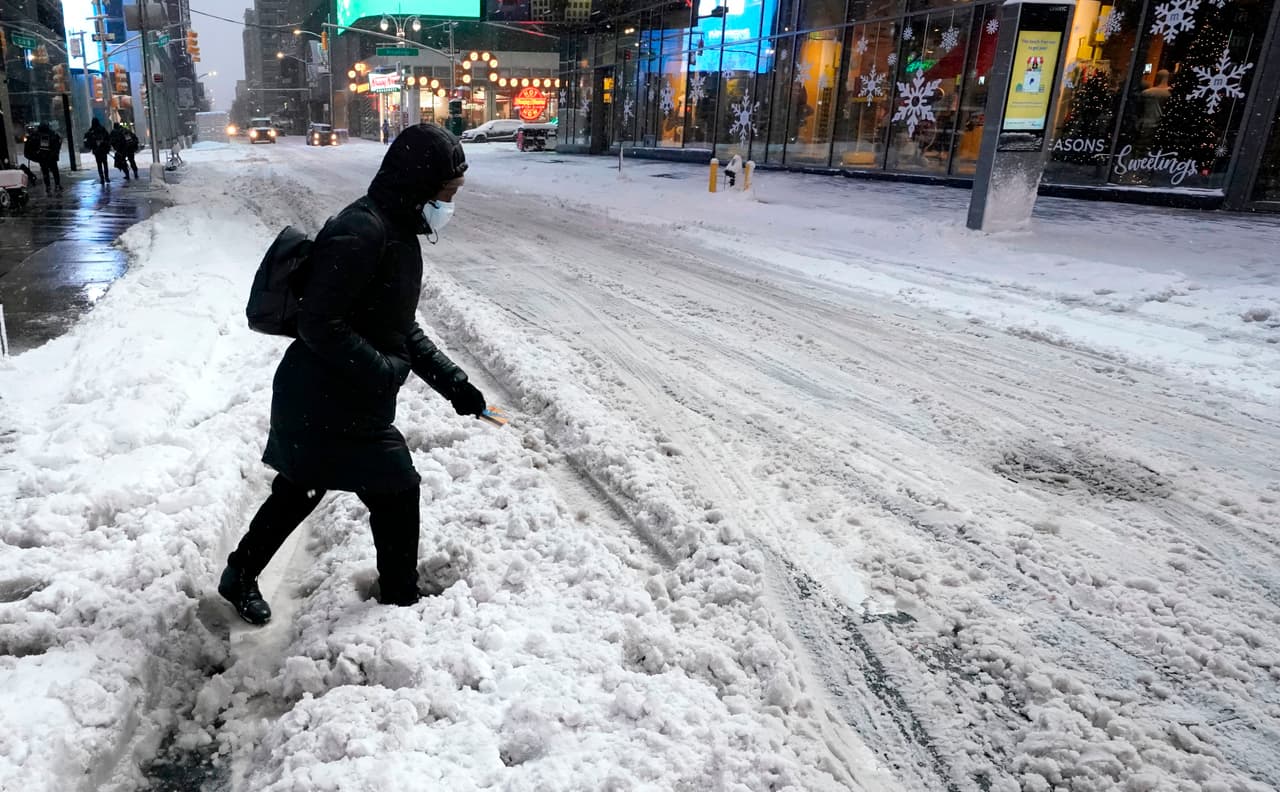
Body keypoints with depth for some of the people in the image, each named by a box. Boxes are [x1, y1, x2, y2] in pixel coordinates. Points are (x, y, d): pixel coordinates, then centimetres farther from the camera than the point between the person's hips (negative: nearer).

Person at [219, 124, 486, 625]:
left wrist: (452, 382, 8)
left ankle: (240, 576, 44)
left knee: (300, 490, 24)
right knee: (395, 492, 4)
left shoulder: (398, 232, 10)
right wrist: (386, 371, -23)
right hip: (331, 409, -10)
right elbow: (319, 325, -27)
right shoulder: (360, 231, -23)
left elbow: (401, 328, 14)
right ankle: (401, 601, 24)